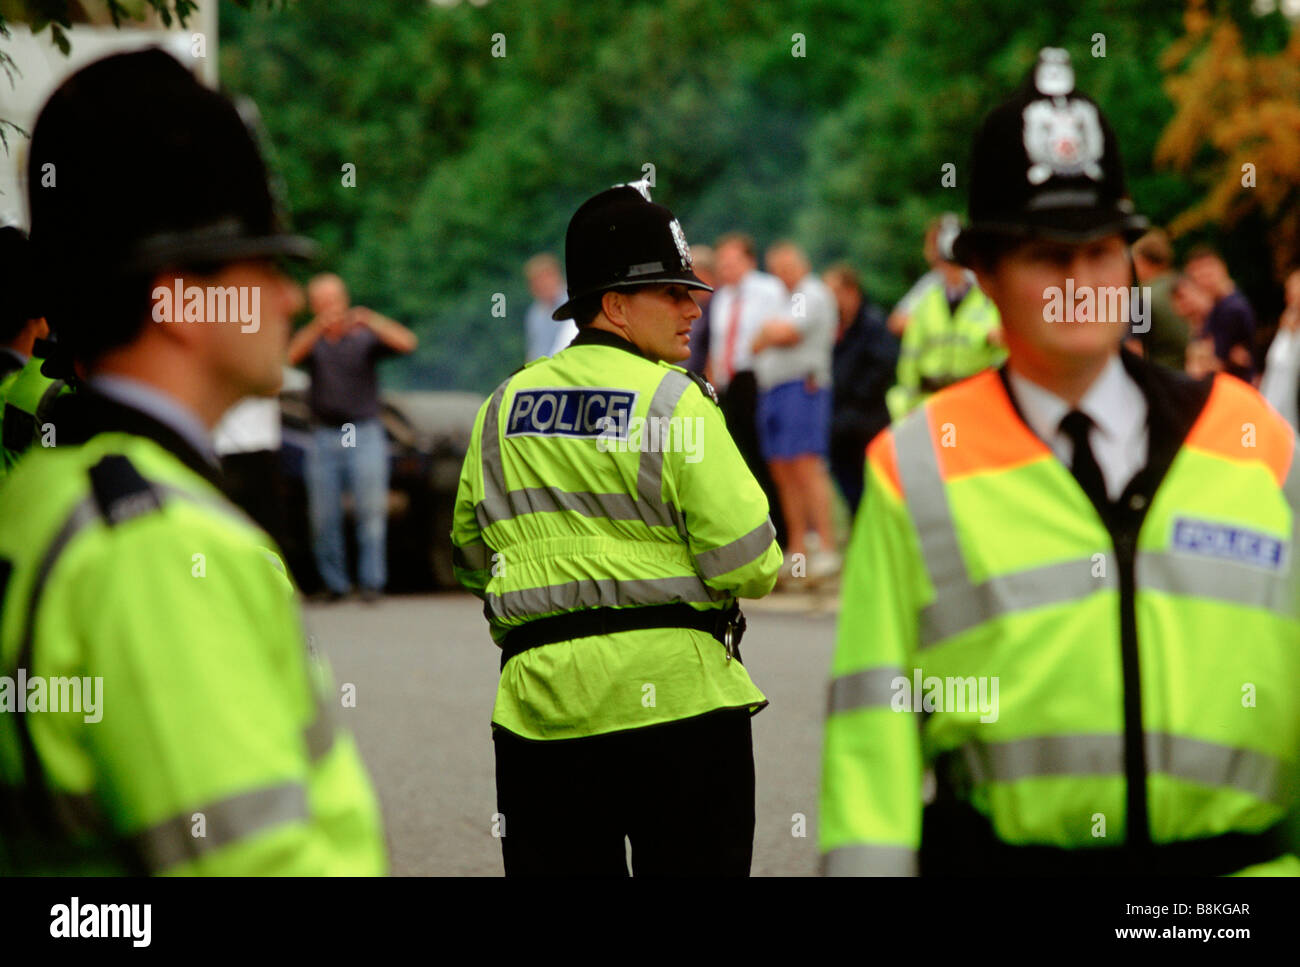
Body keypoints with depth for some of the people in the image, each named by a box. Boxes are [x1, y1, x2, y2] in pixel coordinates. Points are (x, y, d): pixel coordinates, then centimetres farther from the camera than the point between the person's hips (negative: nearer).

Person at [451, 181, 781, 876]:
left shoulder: (503, 406, 9)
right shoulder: (673, 400, -8)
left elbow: (471, 558, 18)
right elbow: (749, 567, -11)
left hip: (537, 703, 5)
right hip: (675, 693, -5)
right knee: (692, 867, 3)